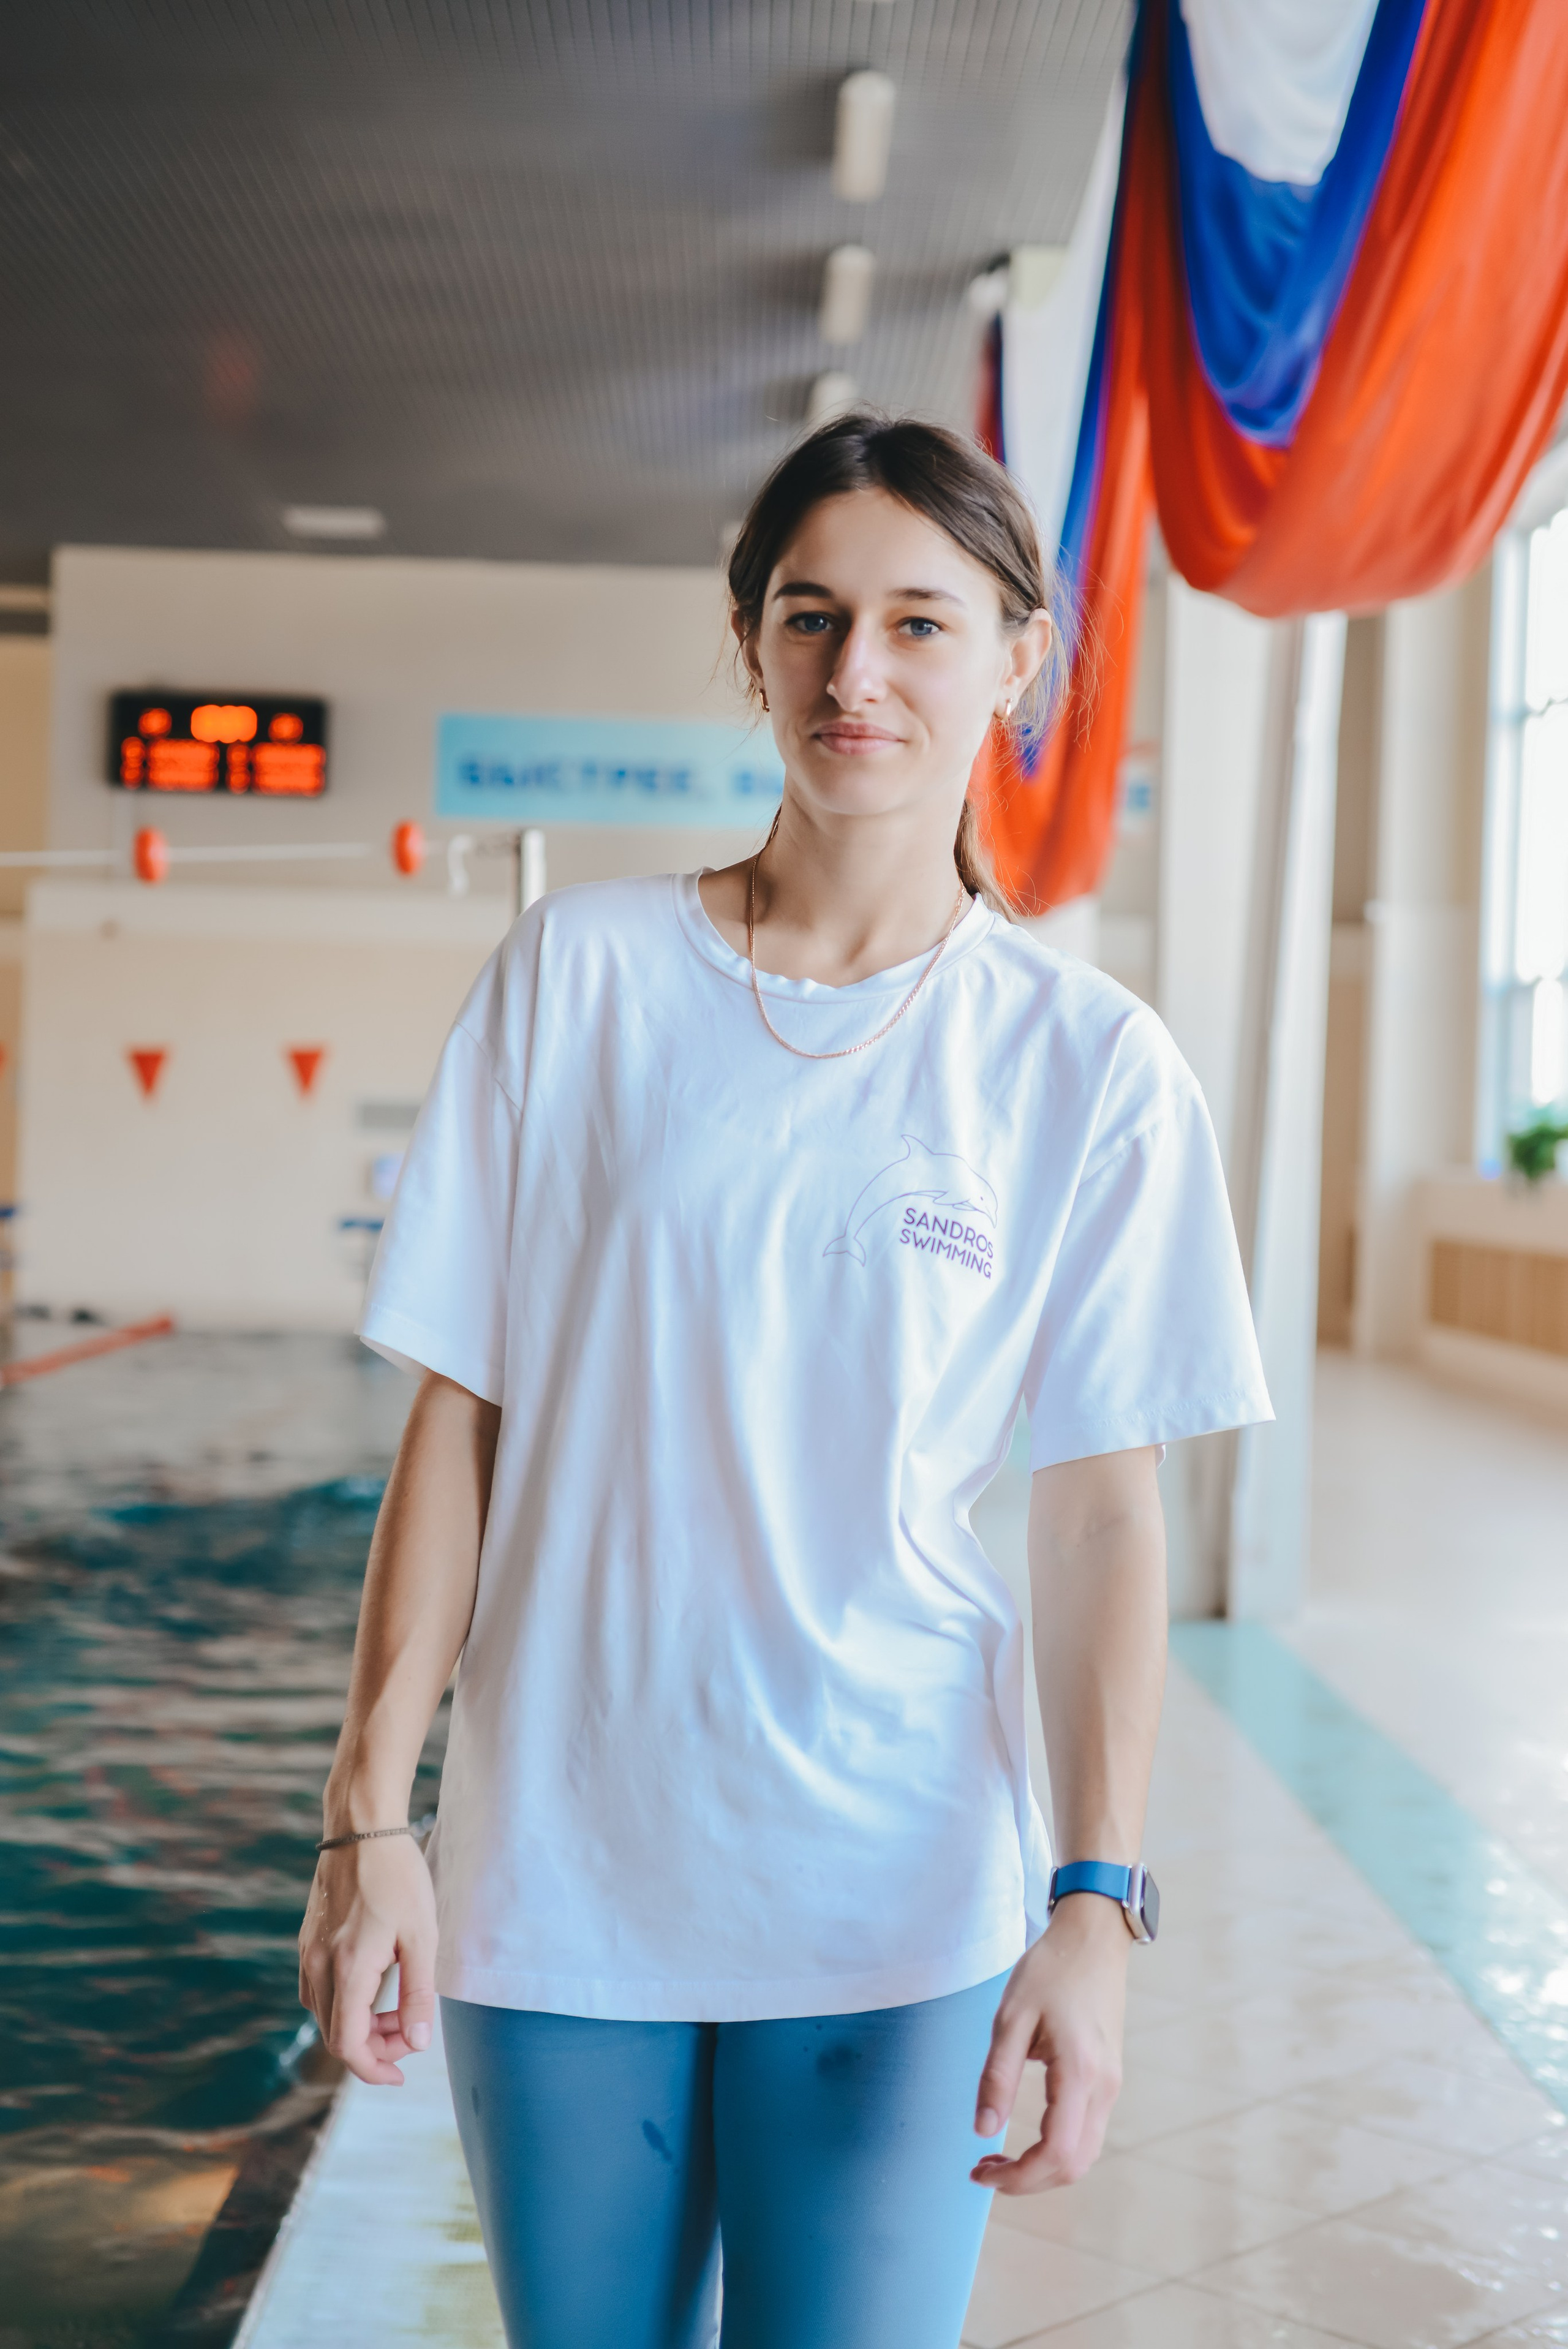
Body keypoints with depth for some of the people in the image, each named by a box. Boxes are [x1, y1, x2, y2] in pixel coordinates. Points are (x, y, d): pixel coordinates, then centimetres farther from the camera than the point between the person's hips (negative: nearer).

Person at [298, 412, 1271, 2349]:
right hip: (555, 1881, 1)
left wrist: (1096, 1908, -8)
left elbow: (1100, 1510, -2)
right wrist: (367, 1820, -2)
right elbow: (459, 1418, 0)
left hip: (899, 1902, -1)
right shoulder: (575, 974, -2)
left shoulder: (1088, 1065, -2)